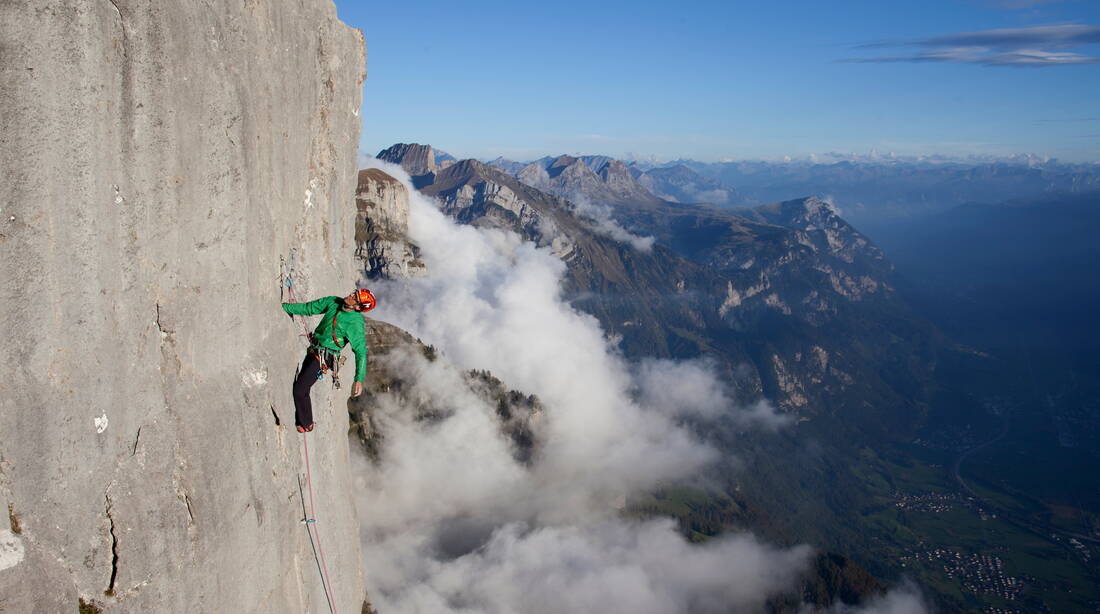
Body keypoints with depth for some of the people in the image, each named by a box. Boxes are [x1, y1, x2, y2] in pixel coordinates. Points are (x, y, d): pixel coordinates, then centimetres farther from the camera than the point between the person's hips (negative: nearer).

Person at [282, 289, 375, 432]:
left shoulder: (356, 323, -21)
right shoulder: (334, 302, -1)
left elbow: (361, 352, -24)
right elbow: (308, 308, 9)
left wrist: (359, 379, -31)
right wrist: (284, 306, 7)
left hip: (323, 358, -7)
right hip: (313, 351, 7)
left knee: (299, 390, -6)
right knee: (303, 389, 18)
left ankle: (305, 424, 16)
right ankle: (303, 419, 38)